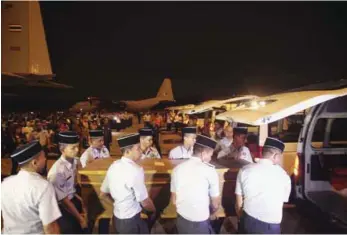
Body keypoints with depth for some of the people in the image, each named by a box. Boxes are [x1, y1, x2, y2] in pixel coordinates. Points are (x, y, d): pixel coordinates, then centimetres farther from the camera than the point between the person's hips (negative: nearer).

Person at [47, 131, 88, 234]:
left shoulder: (74, 161, -10)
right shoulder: (57, 171, -28)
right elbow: (63, 199, -18)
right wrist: (79, 218, -8)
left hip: (73, 200, 6)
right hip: (62, 207, -6)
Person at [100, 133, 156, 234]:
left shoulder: (113, 166, -3)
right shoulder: (136, 170, -25)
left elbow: (103, 194, 9)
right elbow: (145, 202, -18)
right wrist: (154, 210, 2)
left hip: (117, 218, 7)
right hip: (131, 221, -7)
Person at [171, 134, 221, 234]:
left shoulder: (177, 168, -1)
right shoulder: (210, 169, -13)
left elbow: (174, 200, 7)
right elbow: (216, 202, -4)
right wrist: (213, 213, 16)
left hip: (181, 220, 5)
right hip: (200, 223, -4)